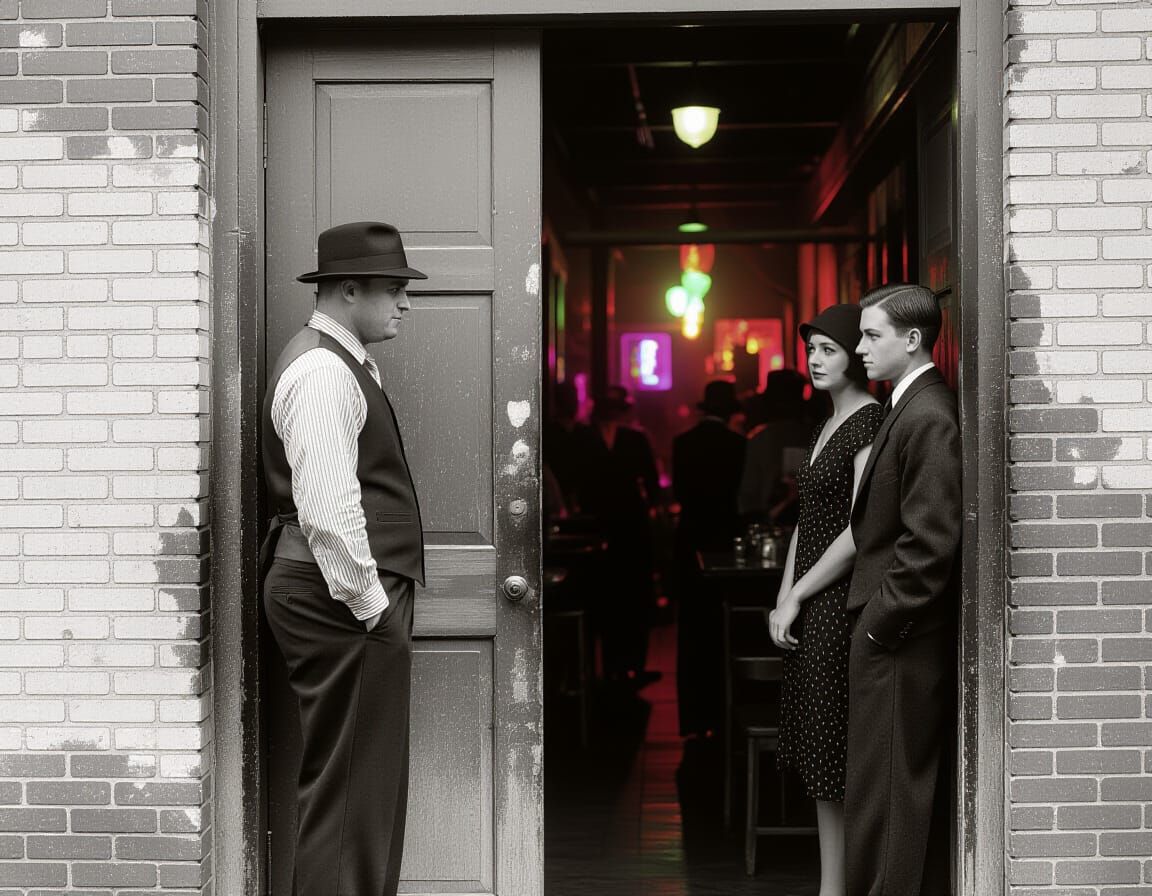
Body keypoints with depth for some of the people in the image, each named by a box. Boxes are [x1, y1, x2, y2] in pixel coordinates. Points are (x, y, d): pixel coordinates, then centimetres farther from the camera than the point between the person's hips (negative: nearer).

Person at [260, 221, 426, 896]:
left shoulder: (345, 364, 19)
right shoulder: (322, 370, -14)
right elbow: (326, 507, -22)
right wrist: (370, 601, -19)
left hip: (355, 599, 11)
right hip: (346, 602, -11)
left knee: (369, 781, 15)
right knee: (351, 782, -8)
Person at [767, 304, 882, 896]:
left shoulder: (871, 423, -12)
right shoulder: (826, 426, 16)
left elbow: (860, 531, -18)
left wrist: (795, 598, -13)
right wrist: (783, 600, 5)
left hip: (843, 603, -9)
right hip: (811, 608, 9)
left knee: (835, 761, -3)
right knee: (818, 760, 10)